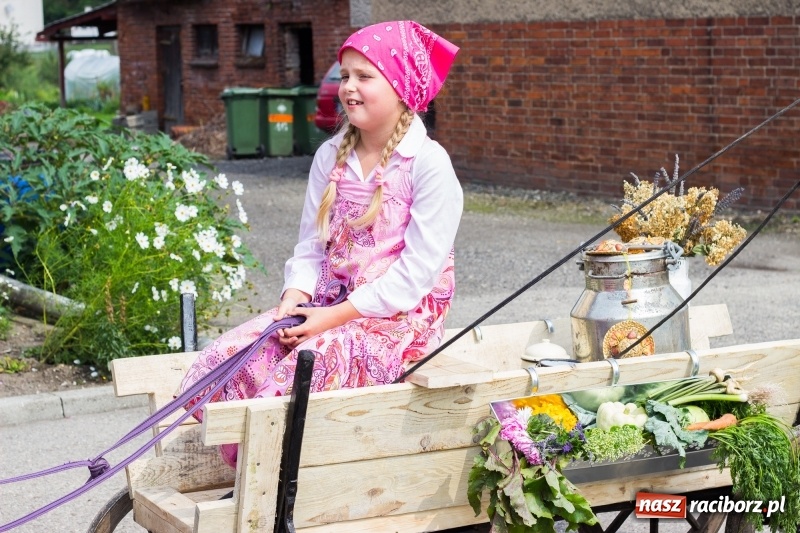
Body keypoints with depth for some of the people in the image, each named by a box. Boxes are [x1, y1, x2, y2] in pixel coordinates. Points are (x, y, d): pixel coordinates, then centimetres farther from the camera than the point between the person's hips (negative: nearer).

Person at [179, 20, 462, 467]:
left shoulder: (428, 164, -10)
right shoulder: (331, 157, 11)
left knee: (296, 377, -31)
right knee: (223, 362, -14)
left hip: (398, 318, -7)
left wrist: (337, 315, -18)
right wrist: (294, 298, -9)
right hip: (330, 308, 7)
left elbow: (418, 269, -15)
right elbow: (310, 246, 12)